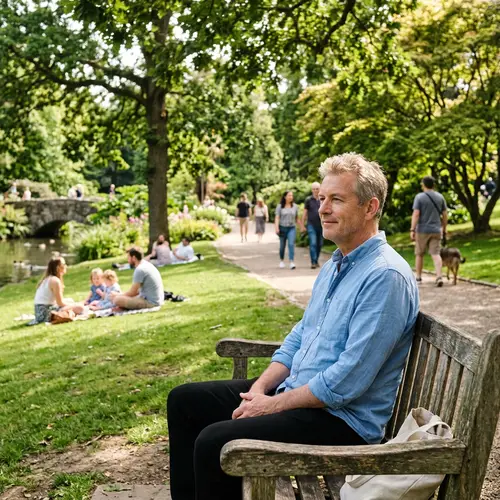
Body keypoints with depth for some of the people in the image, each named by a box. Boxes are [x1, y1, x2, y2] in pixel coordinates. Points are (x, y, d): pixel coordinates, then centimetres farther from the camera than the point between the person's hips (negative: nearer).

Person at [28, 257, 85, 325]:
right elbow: (60, 303, -12)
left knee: (70, 300, 29)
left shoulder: (47, 278, 14)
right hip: (46, 313, -10)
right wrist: (75, 305, 3)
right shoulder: (55, 280, -15)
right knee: (80, 307, -14)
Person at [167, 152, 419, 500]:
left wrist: (273, 405, -15)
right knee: (184, 400, 7)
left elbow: (347, 383, -25)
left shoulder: (385, 277, -21)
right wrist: (259, 389, 0)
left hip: (343, 417, -10)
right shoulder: (334, 265, 11)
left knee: (214, 441, -25)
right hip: (294, 392, 10)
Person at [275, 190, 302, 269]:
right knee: (282, 245, 9)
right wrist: (276, 227, -17)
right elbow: (277, 218, -5)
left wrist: (302, 226, 10)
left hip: (292, 228, 1)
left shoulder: (295, 206, 6)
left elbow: (297, 218, 13)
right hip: (282, 228, 0)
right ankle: (281, 260, 29)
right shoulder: (280, 206, 0)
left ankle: (292, 262, -20)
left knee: (291, 244, -15)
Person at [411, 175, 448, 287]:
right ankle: (439, 277, -16)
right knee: (436, 254, -1)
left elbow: (416, 214, -14)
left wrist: (412, 230, -15)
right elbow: (445, 215, 8)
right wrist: (444, 229, 18)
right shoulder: (440, 197, 6)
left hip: (422, 230, -3)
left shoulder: (419, 197, -7)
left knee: (419, 254, 12)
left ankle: (418, 277, 20)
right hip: (436, 230, 3)